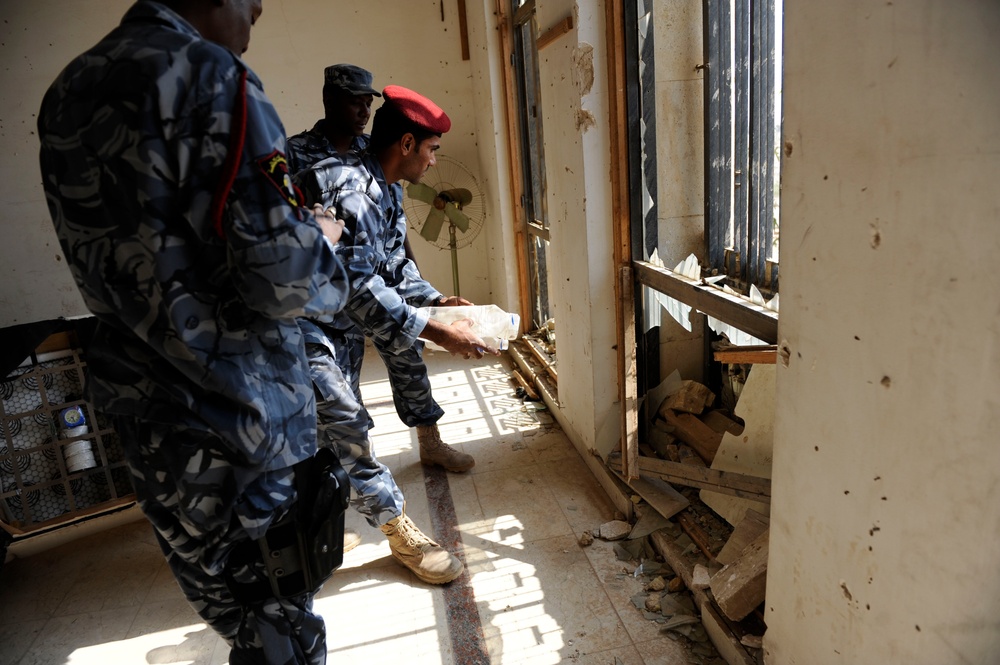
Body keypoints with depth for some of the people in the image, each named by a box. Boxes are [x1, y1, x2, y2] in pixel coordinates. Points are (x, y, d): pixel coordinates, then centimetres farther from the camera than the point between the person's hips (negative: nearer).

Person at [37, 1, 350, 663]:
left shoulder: (67, 90, 10)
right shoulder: (210, 73, -15)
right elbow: (281, 278, -23)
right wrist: (321, 236, -1)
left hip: (143, 418, 8)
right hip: (235, 419, -8)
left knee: (225, 606, 25)